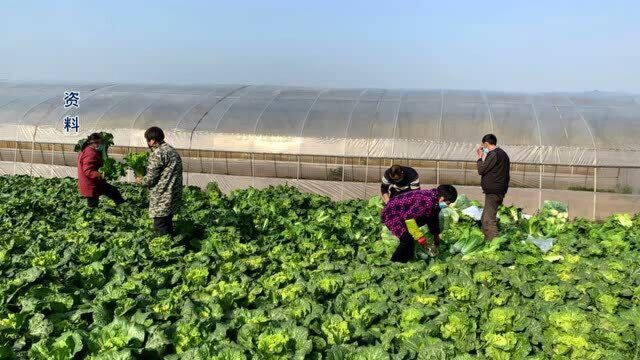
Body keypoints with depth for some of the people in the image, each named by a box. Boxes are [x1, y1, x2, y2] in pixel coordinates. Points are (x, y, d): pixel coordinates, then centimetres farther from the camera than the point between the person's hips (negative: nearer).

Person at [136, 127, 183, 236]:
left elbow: (150, 179, -16)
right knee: (167, 225, 19)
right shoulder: (172, 150, 13)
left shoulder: (157, 153, -15)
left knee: (161, 231, -3)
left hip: (162, 199, -9)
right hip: (174, 195, 9)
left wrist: (140, 180, 5)